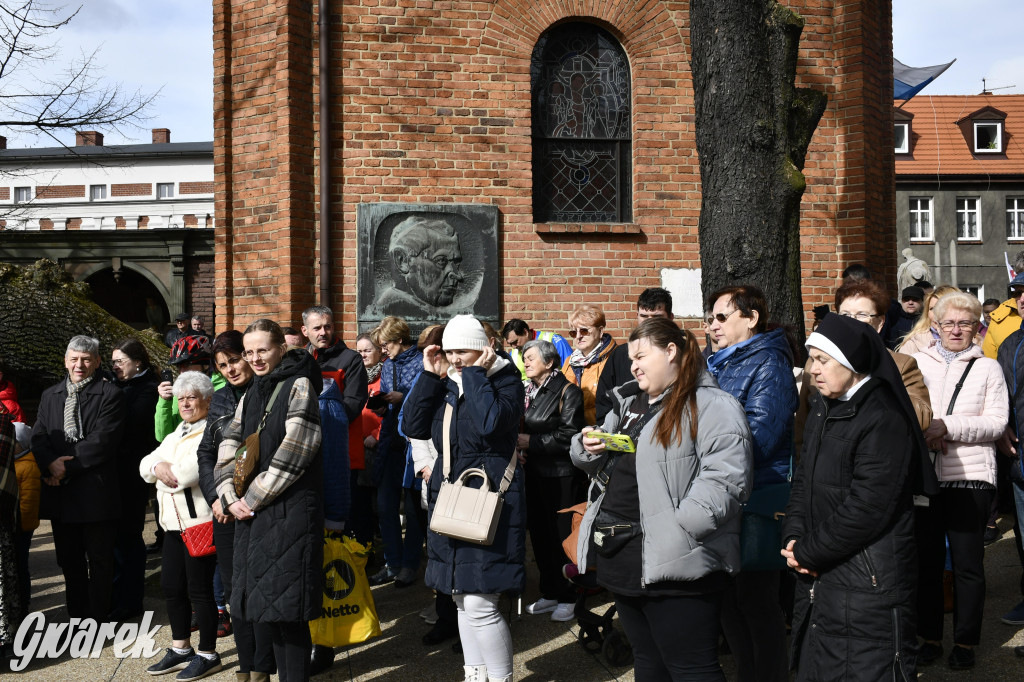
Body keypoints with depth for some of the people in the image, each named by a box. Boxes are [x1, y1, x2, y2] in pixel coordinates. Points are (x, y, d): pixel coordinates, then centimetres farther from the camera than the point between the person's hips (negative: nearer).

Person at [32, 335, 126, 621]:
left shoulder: (110, 394, -5)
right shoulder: (50, 396, 14)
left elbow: (101, 441, -14)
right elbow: (38, 436, 6)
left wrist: (68, 468, -15)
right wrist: (51, 463, -13)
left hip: (96, 492, -5)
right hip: (60, 492, 5)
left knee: (99, 561, 5)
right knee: (69, 561, 15)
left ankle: (96, 621, 16)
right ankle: (76, 616, 27)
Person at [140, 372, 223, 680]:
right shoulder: (177, 433, 19)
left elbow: (189, 472, -22)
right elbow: (145, 465, 16)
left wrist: (165, 472, -3)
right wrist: (159, 465, -6)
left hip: (200, 522, -9)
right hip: (174, 524, 9)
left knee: (199, 589, -2)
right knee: (171, 586, 14)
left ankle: (207, 654, 12)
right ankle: (180, 649, 29)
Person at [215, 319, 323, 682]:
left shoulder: (299, 387, -7)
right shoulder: (251, 395, 16)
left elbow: (292, 454, -15)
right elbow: (228, 447, 11)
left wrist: (252, 498, -12)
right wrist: (231, 496, -4)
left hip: (291, 510, -7)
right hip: (252, 514, 7)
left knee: (287, 607, -5)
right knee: (268, 603, 11)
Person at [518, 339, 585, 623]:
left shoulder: (567, 391, -9)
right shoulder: (527, 391, 12)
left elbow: (569, 436, -17)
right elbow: (519, 428, 22)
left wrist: (531, 442, -16)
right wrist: (519, 448, 1)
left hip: (561, 476, -7)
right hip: (533, 472, 7)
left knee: (562, 536, 0)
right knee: (539, 534, 12)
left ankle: (567, 597, 14)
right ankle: (549, 593, 25)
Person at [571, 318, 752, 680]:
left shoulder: (711, 406, -10)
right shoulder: (629, 403, 17)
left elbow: (726, 476, -21)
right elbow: (602, 466, 27)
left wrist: (678, 528, -26)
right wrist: (587, 447, 4)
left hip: (674, 563, -8)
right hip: (622, 555, 9)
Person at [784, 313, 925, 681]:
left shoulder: (883, 419, -17)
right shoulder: (823, 409, 11)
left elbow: (866, 509, -21)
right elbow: (804, 480, 14)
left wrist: (809, 554, -13)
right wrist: (794, 537, -2)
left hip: (867, 582, -9)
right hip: (820, 578, 9)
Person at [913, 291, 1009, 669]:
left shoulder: (988, 368, 3)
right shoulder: (918, 362, 8)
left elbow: (997, 422, -6)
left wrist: (948, 426, -17)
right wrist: (924, 430, -10)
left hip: (970, 478, -2)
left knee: (967, 563, 4)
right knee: (926, 559, 10)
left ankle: (965, 641, 19)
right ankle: (930, 636, 23)